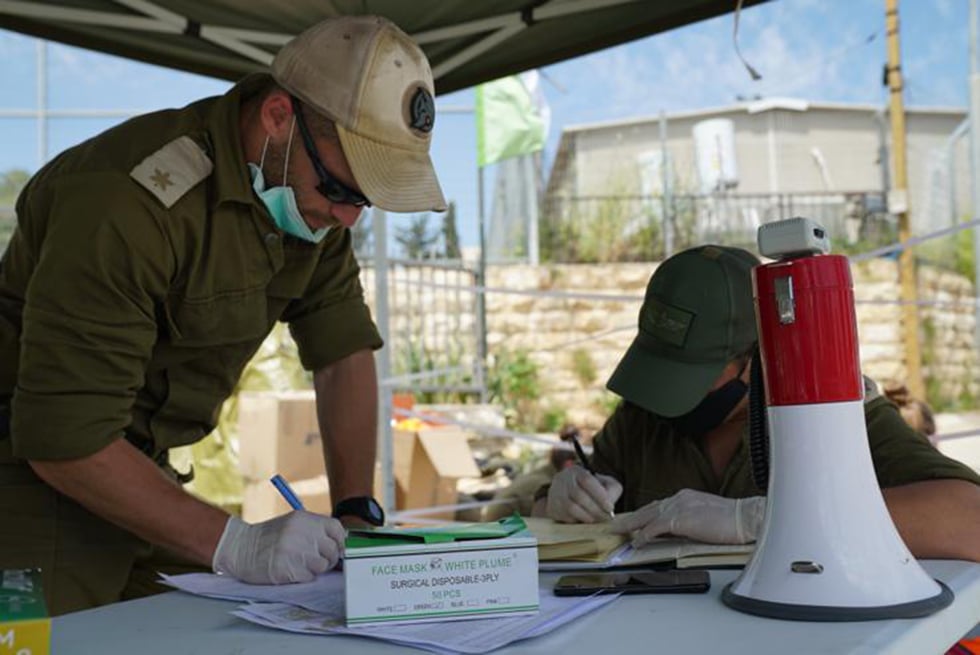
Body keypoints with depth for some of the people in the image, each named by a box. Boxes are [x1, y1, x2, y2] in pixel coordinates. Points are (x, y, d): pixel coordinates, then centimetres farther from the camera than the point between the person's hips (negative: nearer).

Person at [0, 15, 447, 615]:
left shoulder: (312, 193, -4)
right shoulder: (132, 203, -30)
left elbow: (345, 347, 1)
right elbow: (64, 437, -29)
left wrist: (356, 511, -7)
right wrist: (236, 545, -30)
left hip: (136, 465, 7)